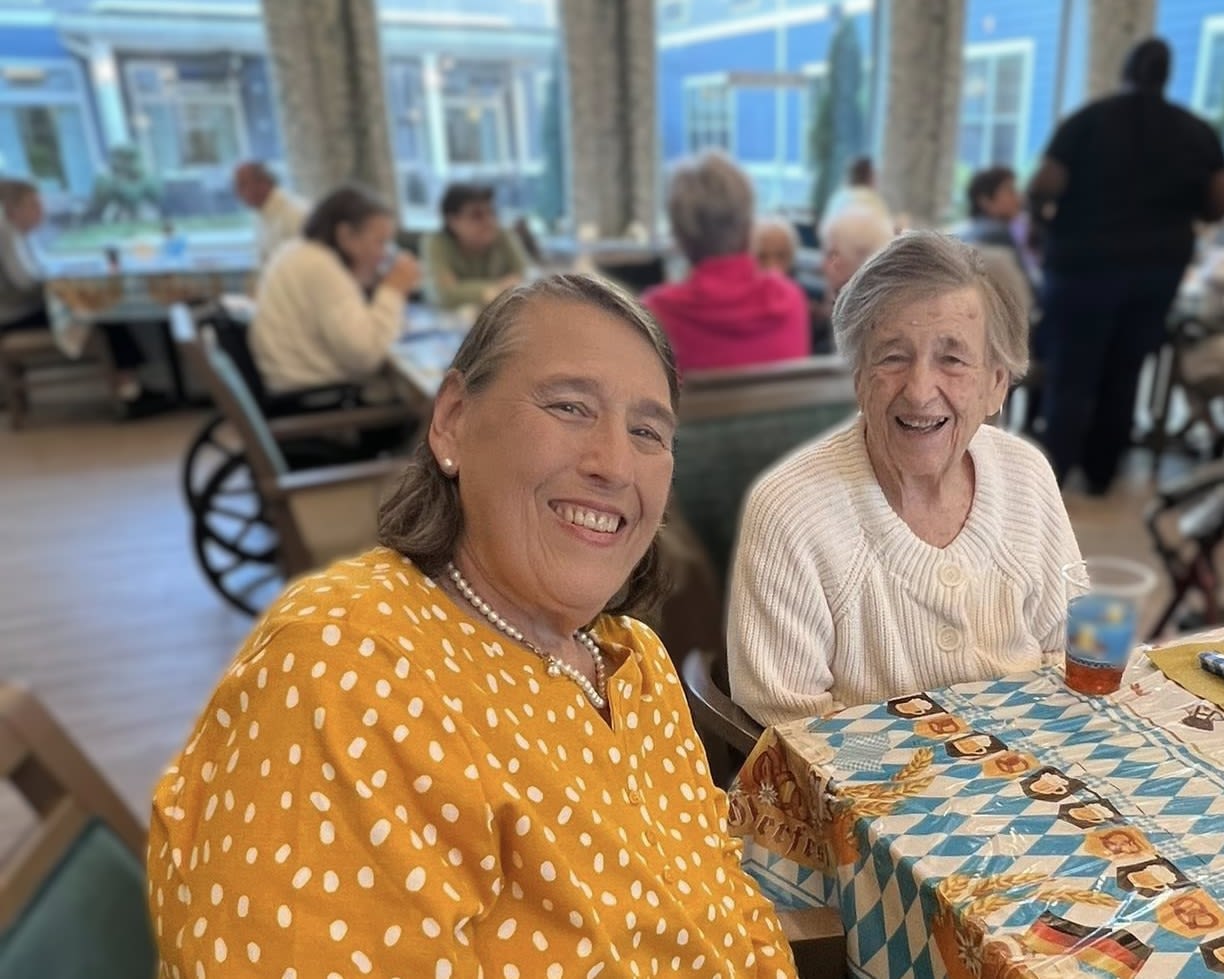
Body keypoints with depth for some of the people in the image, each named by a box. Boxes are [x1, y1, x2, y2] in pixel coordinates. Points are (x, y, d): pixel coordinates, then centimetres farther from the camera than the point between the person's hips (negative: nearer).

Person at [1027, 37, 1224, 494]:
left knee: (1071, 376, 0)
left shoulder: (1088, 119, -7)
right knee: (1122, 376, 14)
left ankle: (1047, 478, -5)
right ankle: (1100, 472, 23)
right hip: (1160, 267, 4)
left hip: (1086, 263, -4)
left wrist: (1038, 208, 6)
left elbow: (1043, 187, -16)